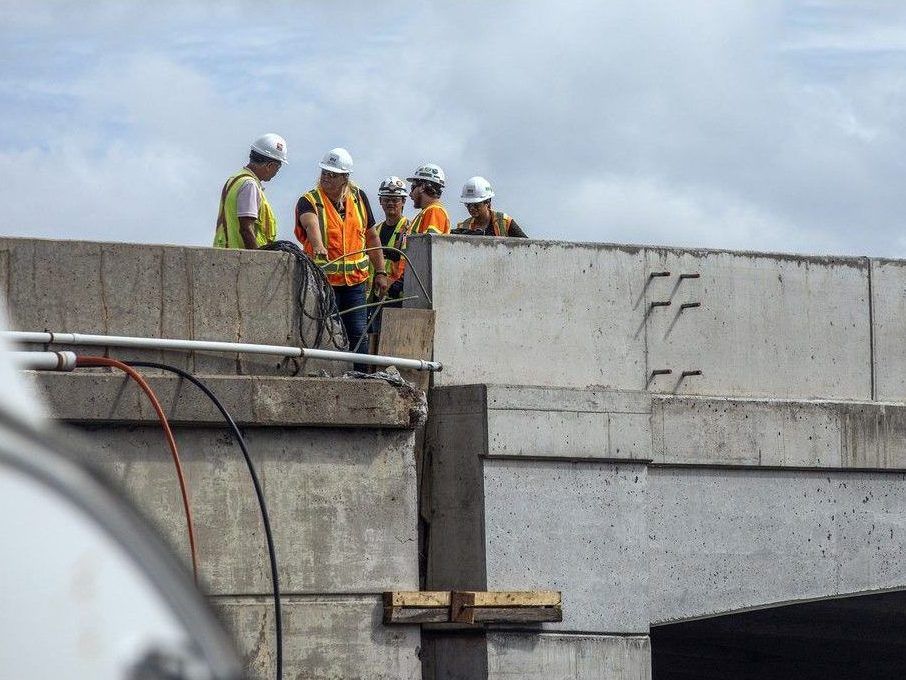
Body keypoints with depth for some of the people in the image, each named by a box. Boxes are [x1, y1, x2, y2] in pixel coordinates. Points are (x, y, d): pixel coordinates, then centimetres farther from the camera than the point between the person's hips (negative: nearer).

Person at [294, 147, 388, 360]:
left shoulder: (358, 198, 8)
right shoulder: (309, 201, -6)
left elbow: (371, 237, 17)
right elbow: (311, 224, -30)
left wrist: (380, 272, 13)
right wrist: (319, 248, -50)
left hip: (355, 281, 3)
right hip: (322, 281, -3)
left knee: (358, 334, 2)